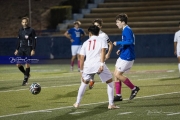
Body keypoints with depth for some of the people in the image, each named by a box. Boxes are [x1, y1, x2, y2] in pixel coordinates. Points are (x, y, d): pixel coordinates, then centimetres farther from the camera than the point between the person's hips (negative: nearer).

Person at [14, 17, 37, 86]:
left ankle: (25, 80, 3)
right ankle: (26, 74, 20)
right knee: (18, 64, -5)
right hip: (21, 49, 5)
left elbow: (34, 41, -6)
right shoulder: (20, 31, 11)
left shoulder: (31, 30, -4)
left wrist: (33, 50, -13)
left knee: (27, 64, -5)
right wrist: (17, 49, 14)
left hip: (28, 49, -5)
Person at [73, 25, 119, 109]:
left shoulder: (86, 43, 20)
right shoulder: (101, 41, 13)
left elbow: (81, 58, 16)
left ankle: (77, 103, 25)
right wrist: (102, 64, -15)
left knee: (84, 82, 26)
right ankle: (111, 104, 5)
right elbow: (103, 51, -7)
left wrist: (81, 70, 22)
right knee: (110, 82, 12)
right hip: (99, 64, -3)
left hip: (88, 65, 3)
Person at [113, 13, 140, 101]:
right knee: (116, 74, 10)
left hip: (127, 57, -10)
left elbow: (130, 42, -29)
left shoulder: (127, 30, -16)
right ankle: (118, 95, 13)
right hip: (123, 56, 10)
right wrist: (121, 49, 13)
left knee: (118, 74, -8)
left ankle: (134, 88, 4)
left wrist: (118, 43, -22)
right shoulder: (125, 30, 15)